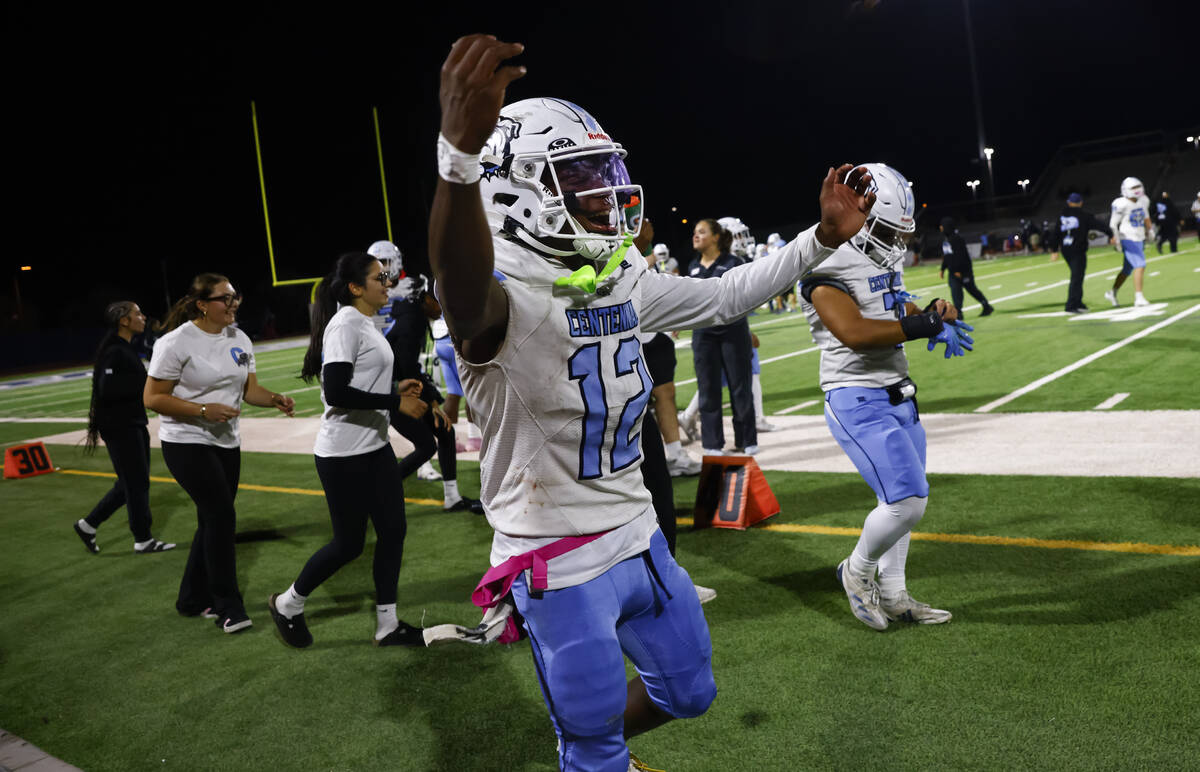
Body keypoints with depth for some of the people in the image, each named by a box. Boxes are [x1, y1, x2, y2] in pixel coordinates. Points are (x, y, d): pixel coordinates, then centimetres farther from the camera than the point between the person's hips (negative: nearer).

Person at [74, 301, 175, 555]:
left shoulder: (127, 349, 13)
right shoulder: (114, 351, -18)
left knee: (131, 483, 16)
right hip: (119, 427, -10)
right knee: (137, 483, 0)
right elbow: (108, 388, -26)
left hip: (134, 424, 10)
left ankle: (88, 524, 27)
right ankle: (143, 540, 12)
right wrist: (144, 382, -21)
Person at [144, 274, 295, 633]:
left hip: (227, 443, 7)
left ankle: (193, 600, 28)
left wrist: (275, 399, -14)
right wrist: (204, 410, -25)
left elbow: (250, 389, 7)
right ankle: (228, 607, -2)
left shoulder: (240, 340, 5)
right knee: (222, 515, -13)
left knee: (214, 522, 12)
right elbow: (152, 398, -14)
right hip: (187, 444, -7)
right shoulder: (177, 343, -15)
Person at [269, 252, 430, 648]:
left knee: (393, 529, 9)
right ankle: (288, 604, 26)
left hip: (375, 449, 9)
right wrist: (396, 402, -22)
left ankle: (387, 624, 20)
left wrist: (394, 388, 6)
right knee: (348, 543, 2)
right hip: (344, 456, -9)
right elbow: (336, 393, -26)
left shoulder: (366, 324, 12)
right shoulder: (345, 326, -18)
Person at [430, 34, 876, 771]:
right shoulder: (506, 292, -24)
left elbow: (723, 297, 15)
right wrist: (461, 151, -67)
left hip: (640, 538, 8)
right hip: (560, 564, -7)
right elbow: (466, 299, -50)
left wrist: (825, 237, 9)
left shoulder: (624, 279, 1)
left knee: (688, 691, 25)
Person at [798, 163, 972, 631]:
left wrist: (932, 314, -2)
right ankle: (857, 571, 13)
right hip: (857, 402, -9)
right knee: (907, 501, -13)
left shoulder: (884, 261, 12)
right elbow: (854, 332, -29)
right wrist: (926, 323, -24)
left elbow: (902, 313, 21)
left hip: (897, 396, 9)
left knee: (905, 500, 15)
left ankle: (892, 595, 29)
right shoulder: (829, 268, -17)